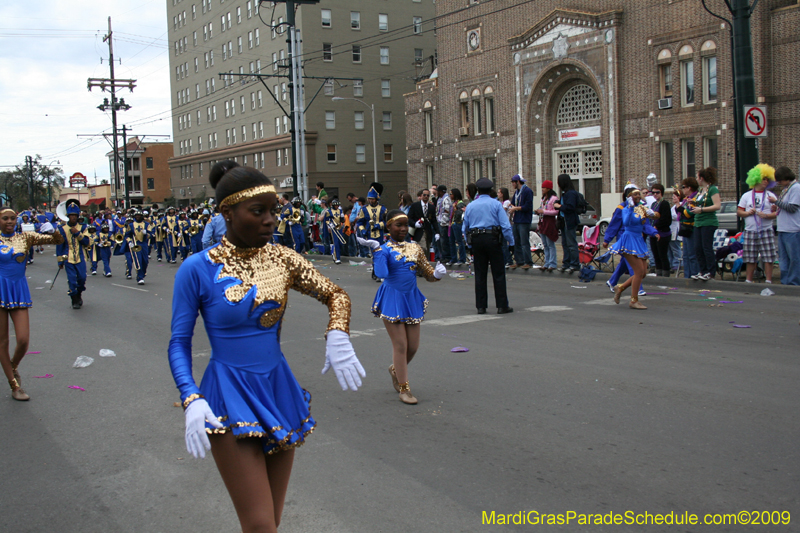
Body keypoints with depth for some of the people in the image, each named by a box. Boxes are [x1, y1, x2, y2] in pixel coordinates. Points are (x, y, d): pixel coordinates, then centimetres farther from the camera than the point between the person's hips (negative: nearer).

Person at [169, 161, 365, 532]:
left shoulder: (282, 258, 0)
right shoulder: (197, 269, -10)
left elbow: (336, 295, 8)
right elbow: (179, 342, -5)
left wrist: (338, 336, -12)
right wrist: (191, 400, -19)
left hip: (279, 390, 5)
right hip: (230, 399, -4)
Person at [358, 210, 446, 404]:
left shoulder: (415, 248, 8)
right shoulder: (384, 249, -7)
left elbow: (427, 272, 12)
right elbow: (381, 273, -24)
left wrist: (437, 274, -9)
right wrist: (377, 249, -28)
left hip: (412, 299, 5)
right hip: (392, 300, -5)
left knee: (413, 346, 9)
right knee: (400, 345, -2)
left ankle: (396, 370, 39)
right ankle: (404, 388, 11)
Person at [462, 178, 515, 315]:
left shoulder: (470, 206, 8)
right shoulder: (496, 204, -3)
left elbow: (465, 227, 12)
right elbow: (505, 225, -8)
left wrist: (469, 244, 20)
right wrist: (511, 242, -2)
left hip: (476, 240, 3)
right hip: (493, 239, -3)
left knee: (480, 274, 8)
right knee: (498, 274, 1)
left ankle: (481, 306, 10)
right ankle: (502, 306, 2)